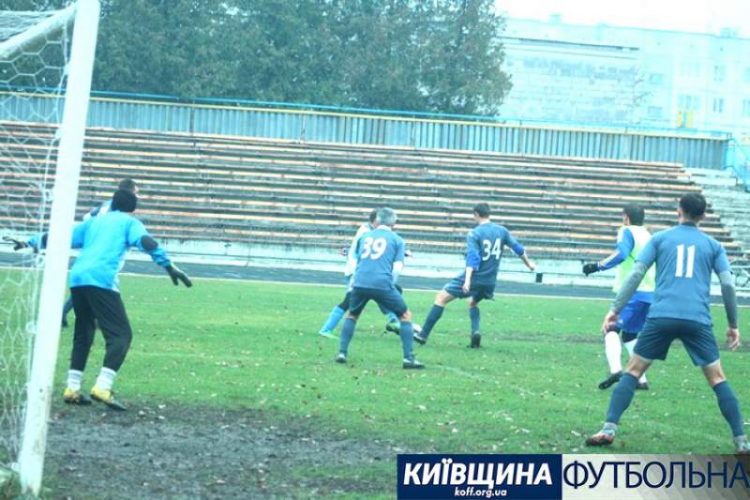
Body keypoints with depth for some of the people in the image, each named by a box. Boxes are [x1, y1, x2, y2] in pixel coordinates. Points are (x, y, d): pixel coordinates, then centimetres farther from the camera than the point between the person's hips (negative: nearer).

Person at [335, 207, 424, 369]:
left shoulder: (365, 236, 22)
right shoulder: (397, 240, 13)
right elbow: (397, 267, 4)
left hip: (360, 283, 3)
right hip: (382, 284, -3)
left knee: (352, 314, 27)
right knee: (405, 315, 13)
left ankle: (342, 353, 17)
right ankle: (408, 358, 4)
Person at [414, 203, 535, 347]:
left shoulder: (474, 233, -10)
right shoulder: (502, 231, 6)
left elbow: (472, 257, -21)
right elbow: (518, 248, 16)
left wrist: (467, 280, -29)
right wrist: (528, 263, 33)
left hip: (474, 277, -6)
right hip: (490, 281, 6)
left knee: (441, 298, 2)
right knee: (473, 302, 31)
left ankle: (423, 335, -3)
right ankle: (475, 332, 5)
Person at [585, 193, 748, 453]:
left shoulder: (660, 238, 12)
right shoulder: (713, 245, 15)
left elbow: (636, 274, 4)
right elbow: (728, 284, 8)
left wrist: (615, 309, 4)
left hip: (661, 316, 0)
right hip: (698, 320, 1)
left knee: (633, 371, 8)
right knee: (717, 378, 9)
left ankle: (609, 429, -4)